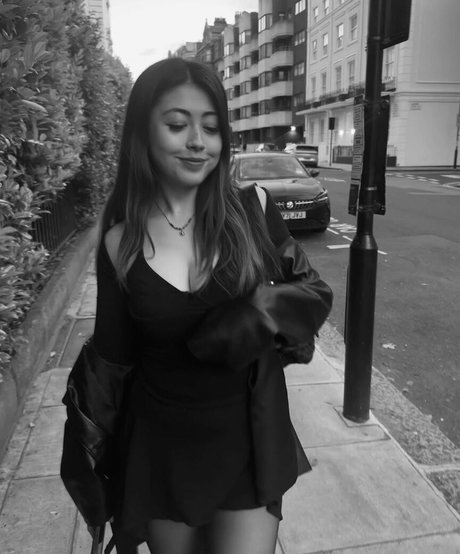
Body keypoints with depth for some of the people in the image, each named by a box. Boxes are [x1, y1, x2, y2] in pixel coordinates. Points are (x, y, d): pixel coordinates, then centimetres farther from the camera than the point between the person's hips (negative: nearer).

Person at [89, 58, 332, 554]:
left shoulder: (251, 210, -10)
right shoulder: (120, 243, -8)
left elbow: (315, 294, 0)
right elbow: (113, 359, 0)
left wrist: (266, 310, -18)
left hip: (248, 439, -1)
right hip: (161, 448, 2)